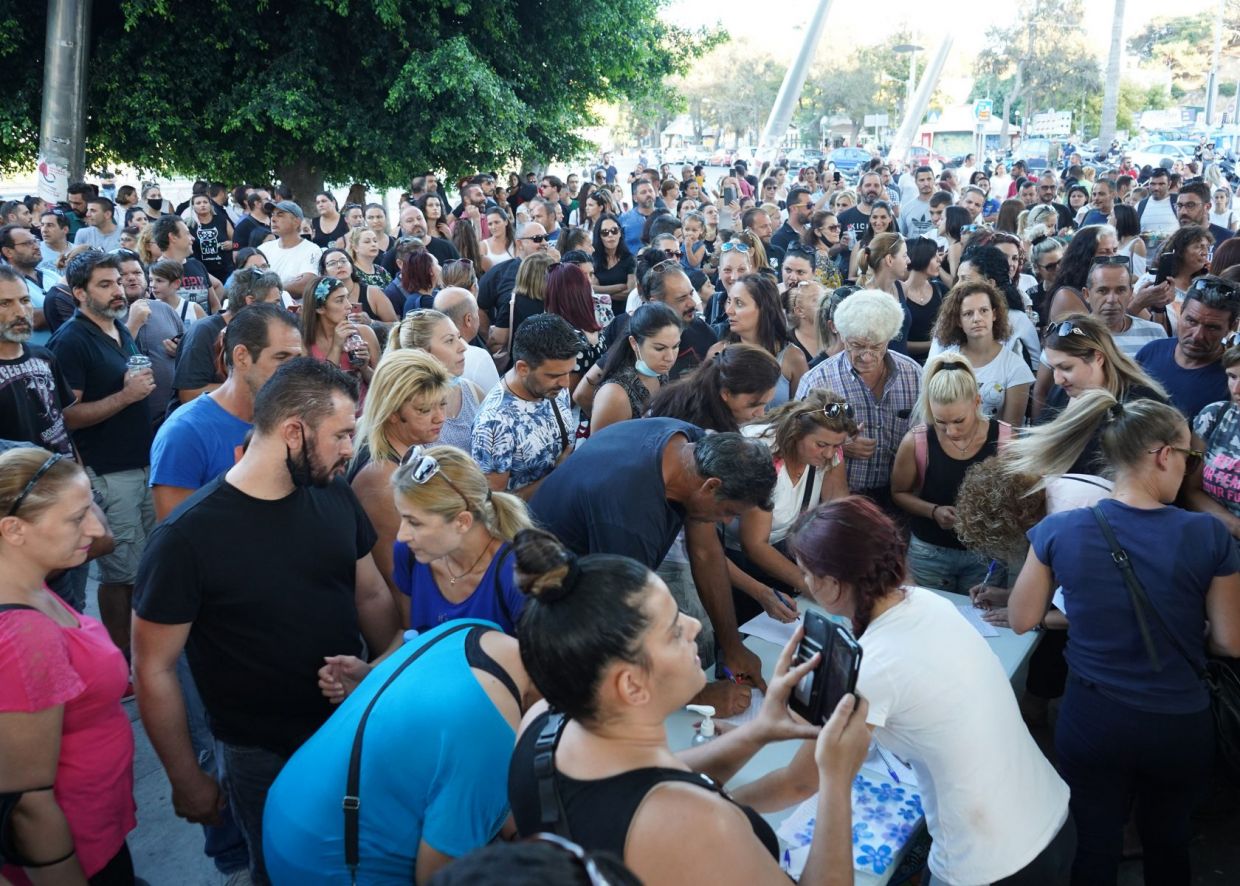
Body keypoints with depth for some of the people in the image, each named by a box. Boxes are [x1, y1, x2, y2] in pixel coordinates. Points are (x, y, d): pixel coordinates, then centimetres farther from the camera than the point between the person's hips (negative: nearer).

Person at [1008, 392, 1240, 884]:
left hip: (1091, 721, 0)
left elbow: (1021, 621, -3)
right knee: (1168, 842, 27)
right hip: (1180, 726, 0)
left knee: (1096, 846, 20)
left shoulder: (1060, 531, -15)